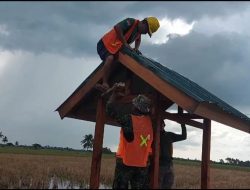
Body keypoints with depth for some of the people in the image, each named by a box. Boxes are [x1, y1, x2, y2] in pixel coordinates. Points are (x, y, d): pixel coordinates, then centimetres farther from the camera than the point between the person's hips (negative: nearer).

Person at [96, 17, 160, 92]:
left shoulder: (139, 30, 8)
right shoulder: (131, 22, -18)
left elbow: (138, 40, 26)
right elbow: (117, 28, -32)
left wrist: (136, 48, 3)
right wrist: (125, 43, -30)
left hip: (115, 48, 10)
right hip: (105, 44, -10)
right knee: (110, 58, -33)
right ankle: (105, 83, -38)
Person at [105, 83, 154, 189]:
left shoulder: (129, 119, -13)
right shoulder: (149, 121, 1)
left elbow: (110, 109, -7)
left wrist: (115, 94, 8)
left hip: (125, 162, -4)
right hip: (143, 164, 5)